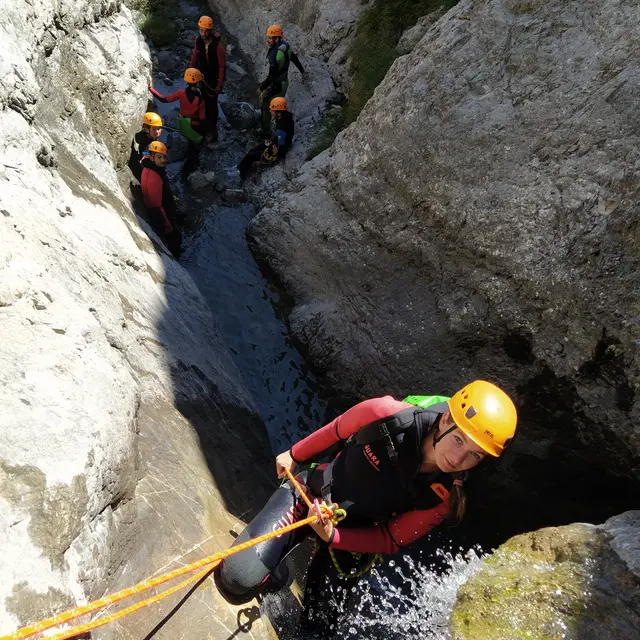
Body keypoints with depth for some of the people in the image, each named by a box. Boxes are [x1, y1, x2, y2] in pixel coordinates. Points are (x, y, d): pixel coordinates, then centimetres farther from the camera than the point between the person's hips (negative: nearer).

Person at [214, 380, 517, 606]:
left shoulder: (445, 498, -22)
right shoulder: (388, 415, -30)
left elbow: (391, 540, -12)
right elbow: (336, 431, -9)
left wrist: (332, 536, -27)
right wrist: (295, 455, 6)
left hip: (351, 532, 2)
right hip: (309, 494, -2)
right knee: (239, 580, -15)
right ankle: (278, 577, 16)